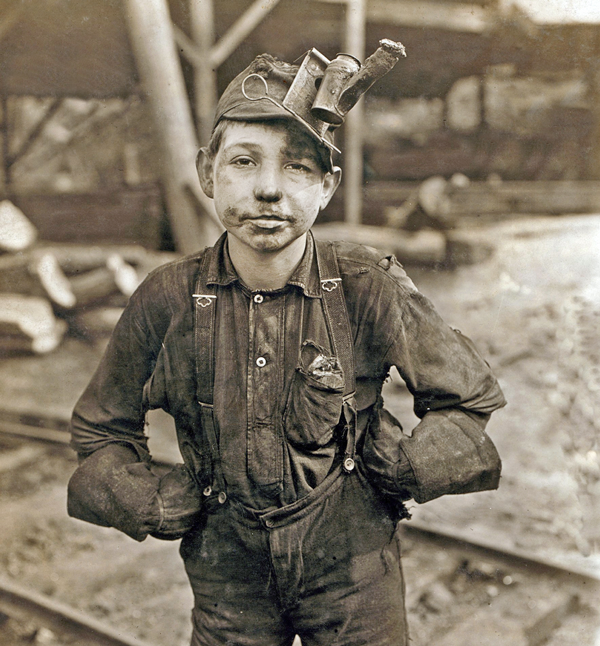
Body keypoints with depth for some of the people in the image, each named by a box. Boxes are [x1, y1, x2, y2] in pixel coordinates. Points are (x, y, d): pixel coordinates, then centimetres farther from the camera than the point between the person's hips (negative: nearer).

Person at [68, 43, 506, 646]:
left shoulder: (369, 290, -18)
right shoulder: (166, 300, -15)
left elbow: (469, 397, -2)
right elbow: (101, 428, 3)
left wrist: (406, 469, -13)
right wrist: (149, 503, -10)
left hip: (352, 568, 0)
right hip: (228, 573, 1)